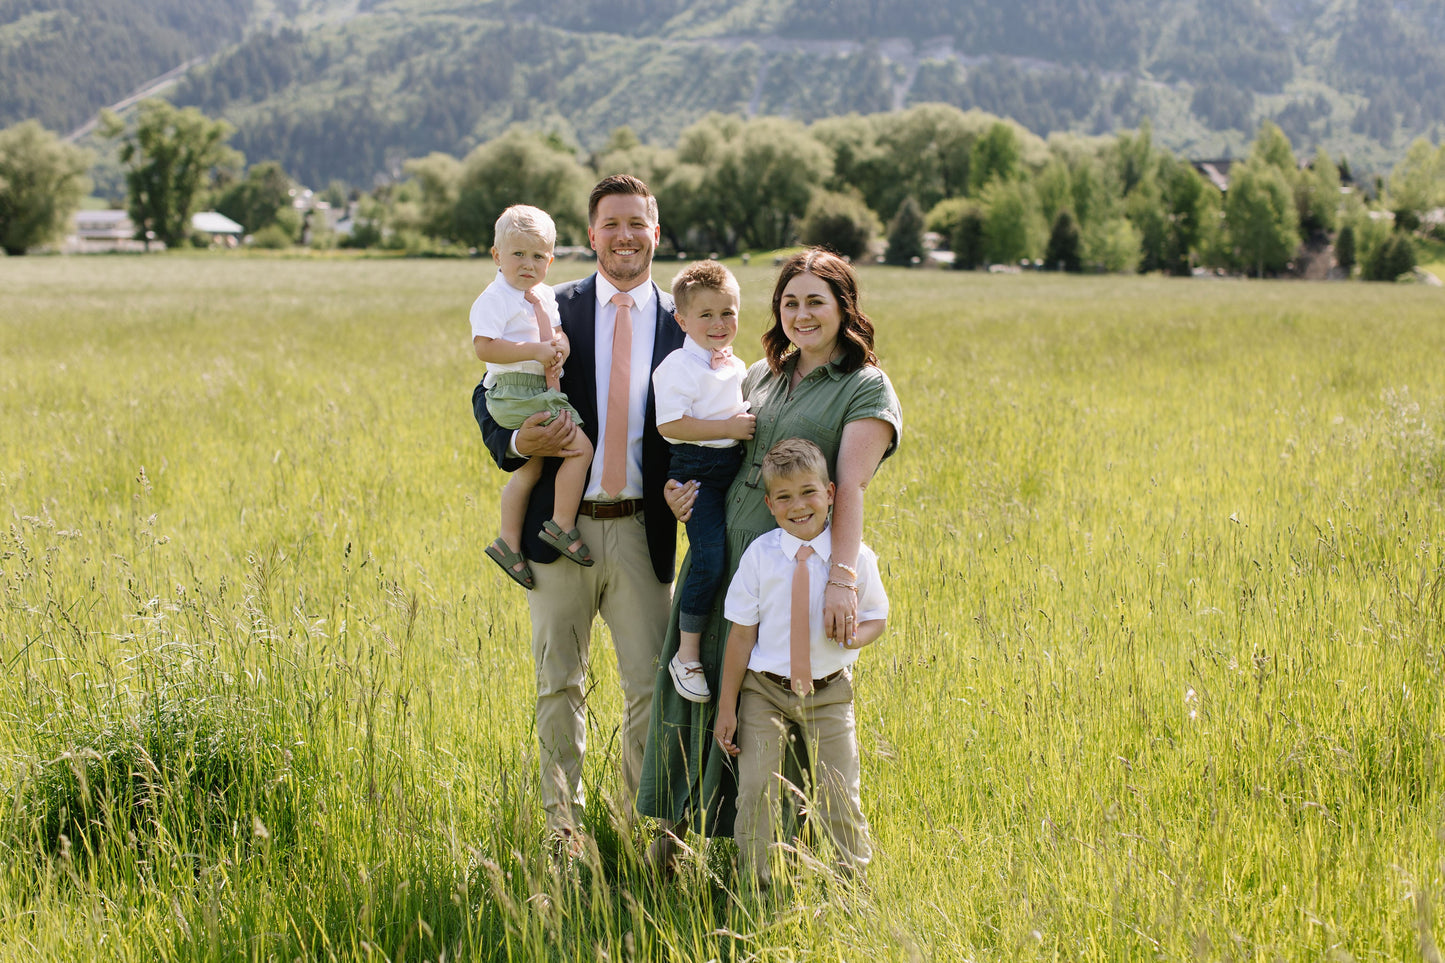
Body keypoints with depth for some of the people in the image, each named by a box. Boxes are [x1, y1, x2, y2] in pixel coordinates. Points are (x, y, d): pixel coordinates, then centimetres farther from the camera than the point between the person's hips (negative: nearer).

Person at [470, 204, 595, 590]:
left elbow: (556, 330, 23)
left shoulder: (545, 295, 13)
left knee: (528, 469, 15)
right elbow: (484, 347, -21)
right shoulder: (495, 299, -12)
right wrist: (534, 351, -23)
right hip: (516, 395, -9)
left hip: (544, 392, 9)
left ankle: (509, 543, 25)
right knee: (580, 448, -15)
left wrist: (559, 346, -2)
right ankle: (562, 526, -6)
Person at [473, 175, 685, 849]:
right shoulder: (552, 311, 3)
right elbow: (489, 397, 5)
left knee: (651, 685, 1)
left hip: (641, 532, 1)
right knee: (559, 685, 8)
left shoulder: (680, 325, 6)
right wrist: (517, 443, -16)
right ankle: (563, 823, 20)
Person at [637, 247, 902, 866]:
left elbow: (850, 485, -16)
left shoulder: (866, 388, -4)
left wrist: (842, 578, -26)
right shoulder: (761, 376, 15)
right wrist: (680, 492, 1)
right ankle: (682, 818, 23)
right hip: (725, 554, 5)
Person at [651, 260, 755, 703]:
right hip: (696, 472, -8)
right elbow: (671, 424, -19)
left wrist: (755, 426, 9)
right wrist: (728, 427, -19)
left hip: (735, 468, 8)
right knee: (710, 556, -19)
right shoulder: (677, 367, -10)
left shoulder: (737, 367, 14)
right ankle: (687, 655, -9)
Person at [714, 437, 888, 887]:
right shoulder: (760, 555, -8)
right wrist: (726, 708, -2)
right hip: (764, 690, 0)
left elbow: (877, 615, 7)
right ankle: (756, 885, 13)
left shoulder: (854, 557, -6)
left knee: (840, 797, 1)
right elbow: (741, 634, -3)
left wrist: (856, 636, -18)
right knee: (756, 792, -6)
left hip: (828, 694, 0)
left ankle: (854, 877, 25)